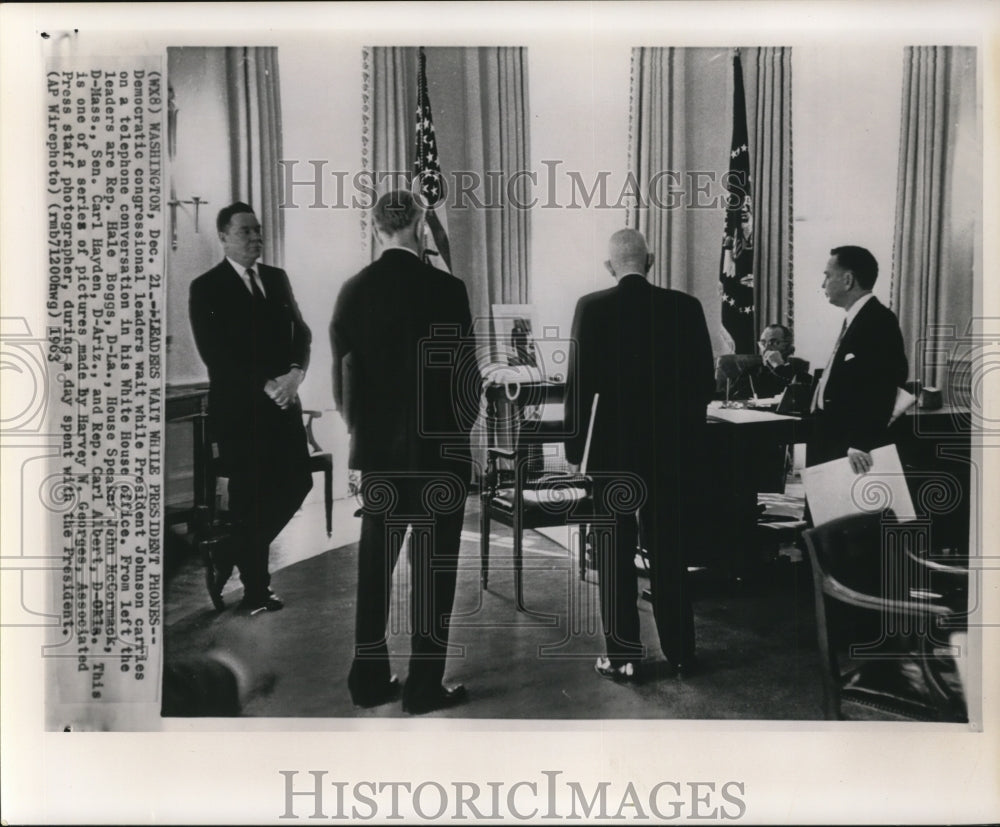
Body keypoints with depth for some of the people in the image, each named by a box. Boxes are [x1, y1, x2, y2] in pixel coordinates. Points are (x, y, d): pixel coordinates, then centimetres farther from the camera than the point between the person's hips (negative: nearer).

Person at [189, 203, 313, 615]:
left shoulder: (277, 278, 12)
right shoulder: (206, 288, -5)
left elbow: (301, 333, 10)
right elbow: (214, 354, -12)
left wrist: (295, 373, -9)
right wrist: (265, 386, -18)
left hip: (282, 401, 6)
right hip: (238, 408, -5)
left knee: (297, 482, 5)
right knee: (249, 496, 1)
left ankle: (243, 556, 28)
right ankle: (255, 590, 17)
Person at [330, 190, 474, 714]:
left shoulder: (353, 291, 1)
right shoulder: (444, 289, -12)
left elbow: (342, 374, 4)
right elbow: (463, 373, -10)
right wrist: (462, 425, 7)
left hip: (376, 451, 5)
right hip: (438, 450, -4)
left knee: (374, 563, 13)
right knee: (433, 567, 5)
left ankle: (368, 679, 21)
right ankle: (424, 685, 11)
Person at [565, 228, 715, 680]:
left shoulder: (592, 307, -9)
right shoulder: (685, 307, -2)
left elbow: (580, 385, -11)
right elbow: (704, 381, 0)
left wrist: (574, 447, -1)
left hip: (613, 447, -2)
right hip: (672, 447, 3)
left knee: (616, 555, 6)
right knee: (670, 553, 13)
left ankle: (623, 656, 11)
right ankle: (679, 650, 22)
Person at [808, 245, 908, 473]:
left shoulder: (879, 321, -14)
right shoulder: (854, 320, 16)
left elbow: (881, 390, -23)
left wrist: (860, 443, -29)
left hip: (854, 451, -9)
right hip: (830, 445, 9)